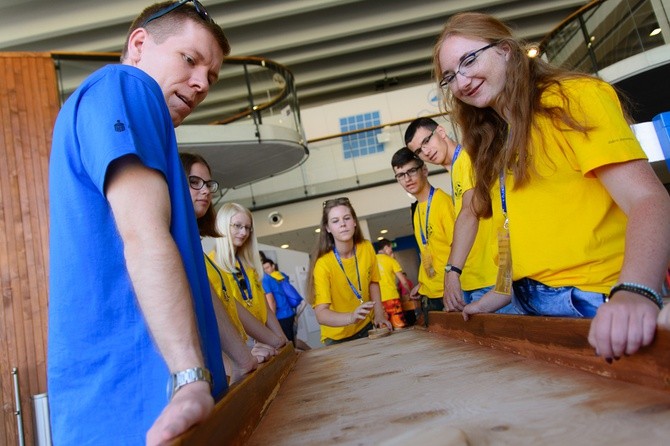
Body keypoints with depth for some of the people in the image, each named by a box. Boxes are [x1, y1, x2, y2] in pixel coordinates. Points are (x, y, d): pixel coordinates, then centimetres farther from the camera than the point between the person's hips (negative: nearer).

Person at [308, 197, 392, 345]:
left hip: (366, 328, 4)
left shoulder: (367, 248, -12)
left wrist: (379, 315, -4)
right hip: (338, 337, -4)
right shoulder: (323, 264, -27)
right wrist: (351, 317, -50)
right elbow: (321, 314, -34)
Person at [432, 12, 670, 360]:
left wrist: (634, 292, -34)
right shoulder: (494, 148, 16)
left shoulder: (573, 97, -5)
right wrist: (489, 302, 9)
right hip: (534, 310, 6)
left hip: (600, 307, -6)